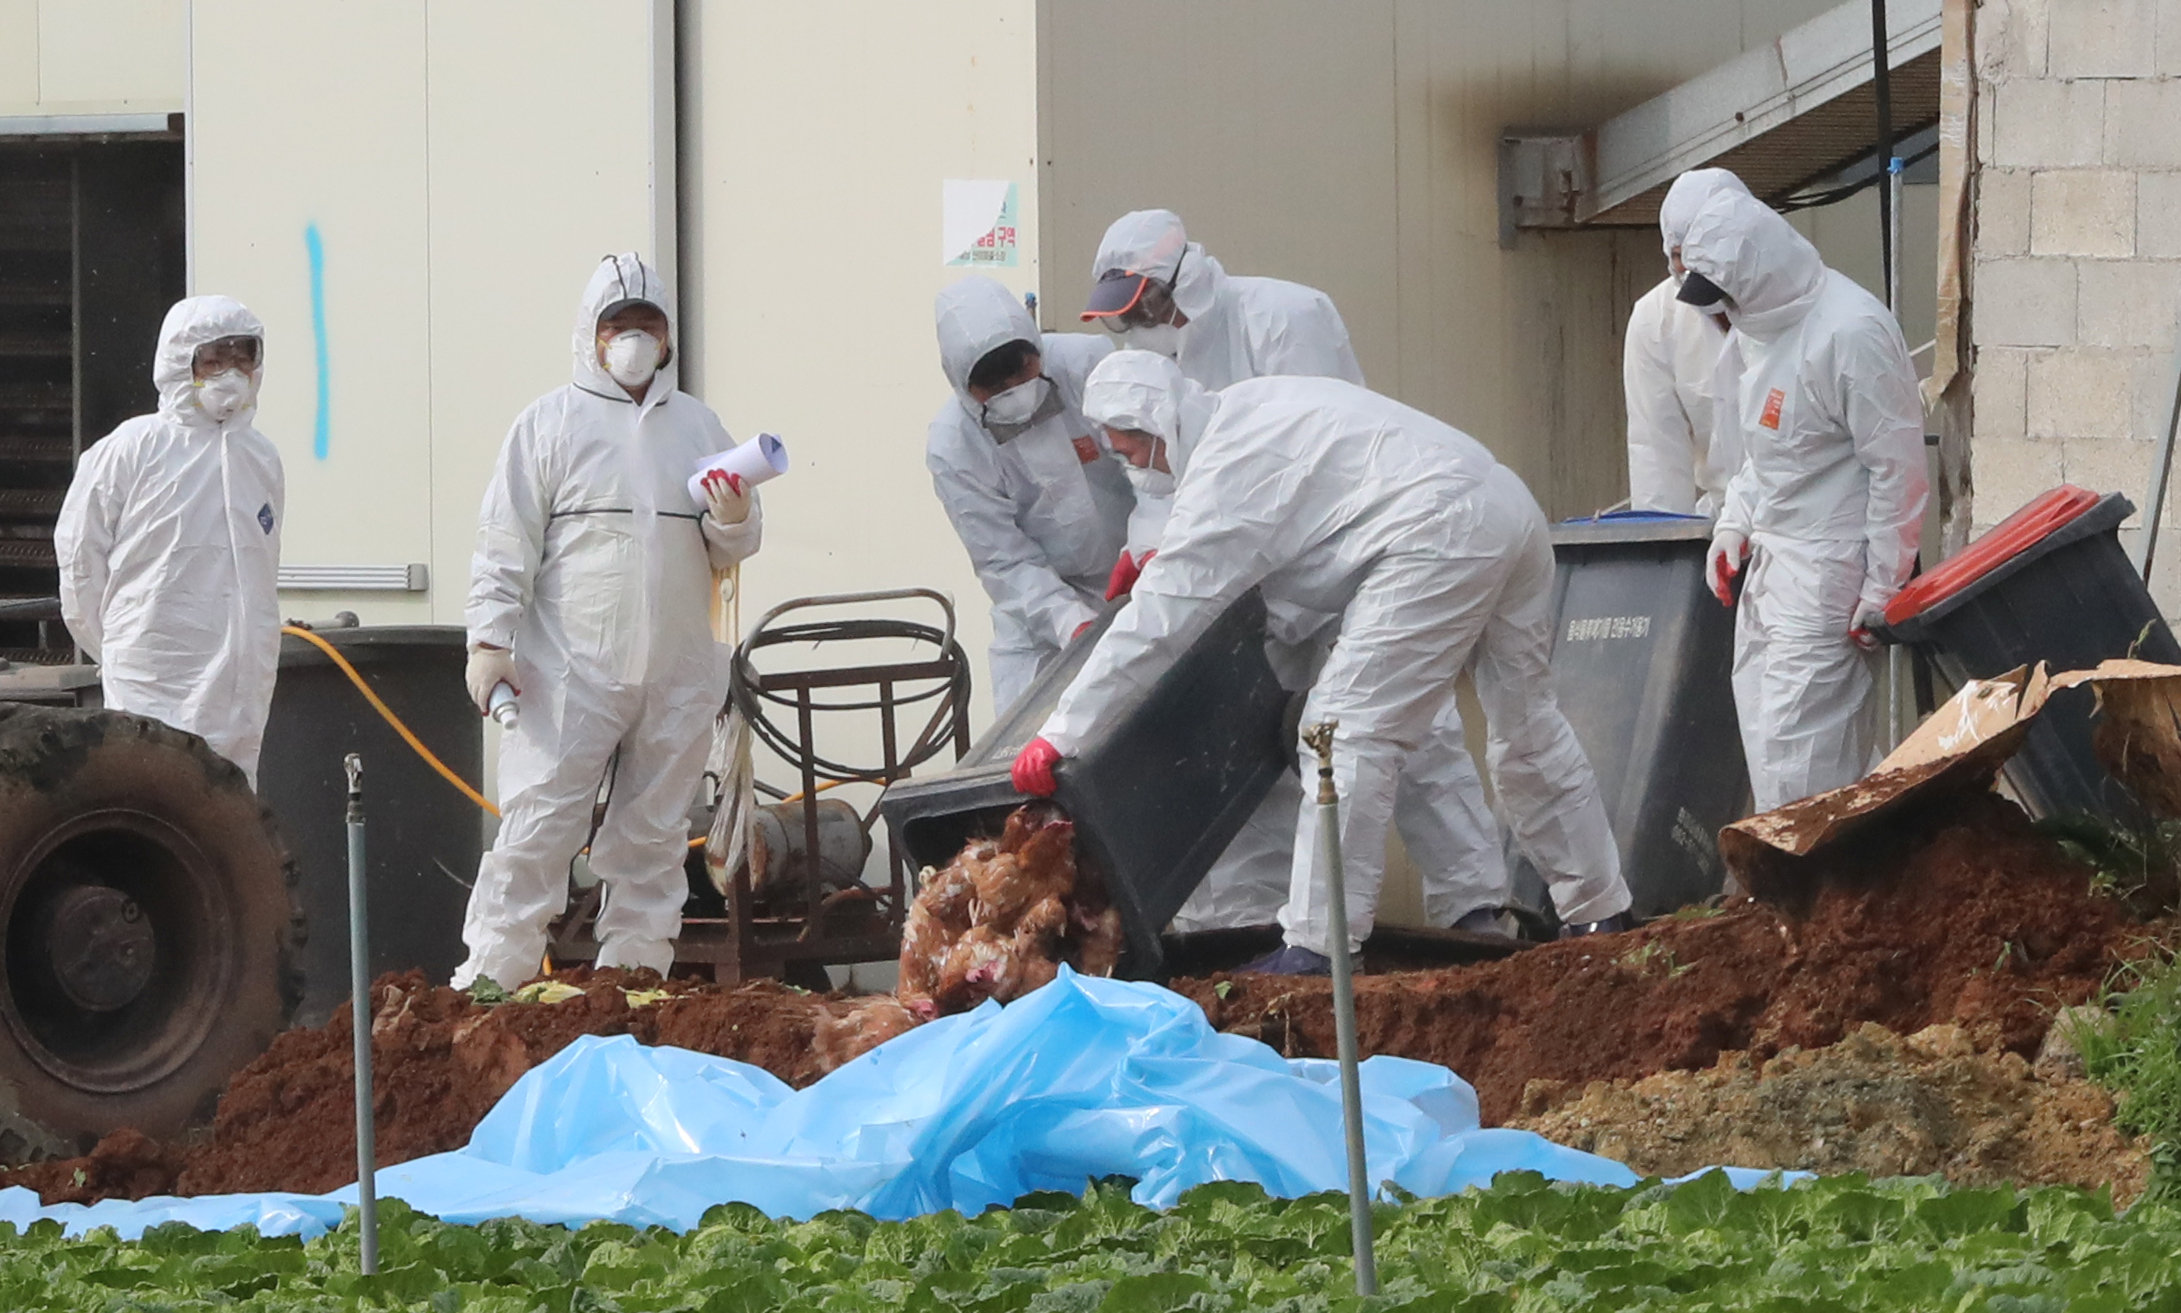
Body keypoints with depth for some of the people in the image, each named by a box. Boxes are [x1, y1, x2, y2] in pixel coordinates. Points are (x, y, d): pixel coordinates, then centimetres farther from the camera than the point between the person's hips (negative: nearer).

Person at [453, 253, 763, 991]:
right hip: (571, 673, -4)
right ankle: (492, 974, -6)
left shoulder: (698, 425, 16)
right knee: (538, 826, -10)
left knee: (654, 833, 8)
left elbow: (730, 554, 19)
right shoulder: (551, 423, 3)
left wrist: (734, 524, -4)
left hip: (677, 675, 4)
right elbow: (507, 541, -1)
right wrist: (491, 639, -10)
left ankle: (633, 973, 15)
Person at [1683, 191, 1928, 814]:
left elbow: (1898, 465, -18)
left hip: (1828, 571, -10)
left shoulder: (1850, 332, -20)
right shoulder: (1762, 322, 10)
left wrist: (1883, 591, -17)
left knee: (1794, 750, -13)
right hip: (1769, 565, 10)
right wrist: (1734, 525, 11)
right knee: (1763, 729, 12)